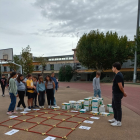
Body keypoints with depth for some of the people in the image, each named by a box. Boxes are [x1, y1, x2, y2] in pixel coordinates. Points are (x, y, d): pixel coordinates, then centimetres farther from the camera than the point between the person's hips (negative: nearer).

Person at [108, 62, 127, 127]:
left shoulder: (118, 75, -22)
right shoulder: (118, 75, 11)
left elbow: (120, 86, -23)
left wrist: (124, 93, -10)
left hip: (118, 94, -10)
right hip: (115, 94, 10)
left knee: (118, 108, 1)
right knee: (114, 107, 20)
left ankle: (119, 122, 12)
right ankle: (115, 119, 34)